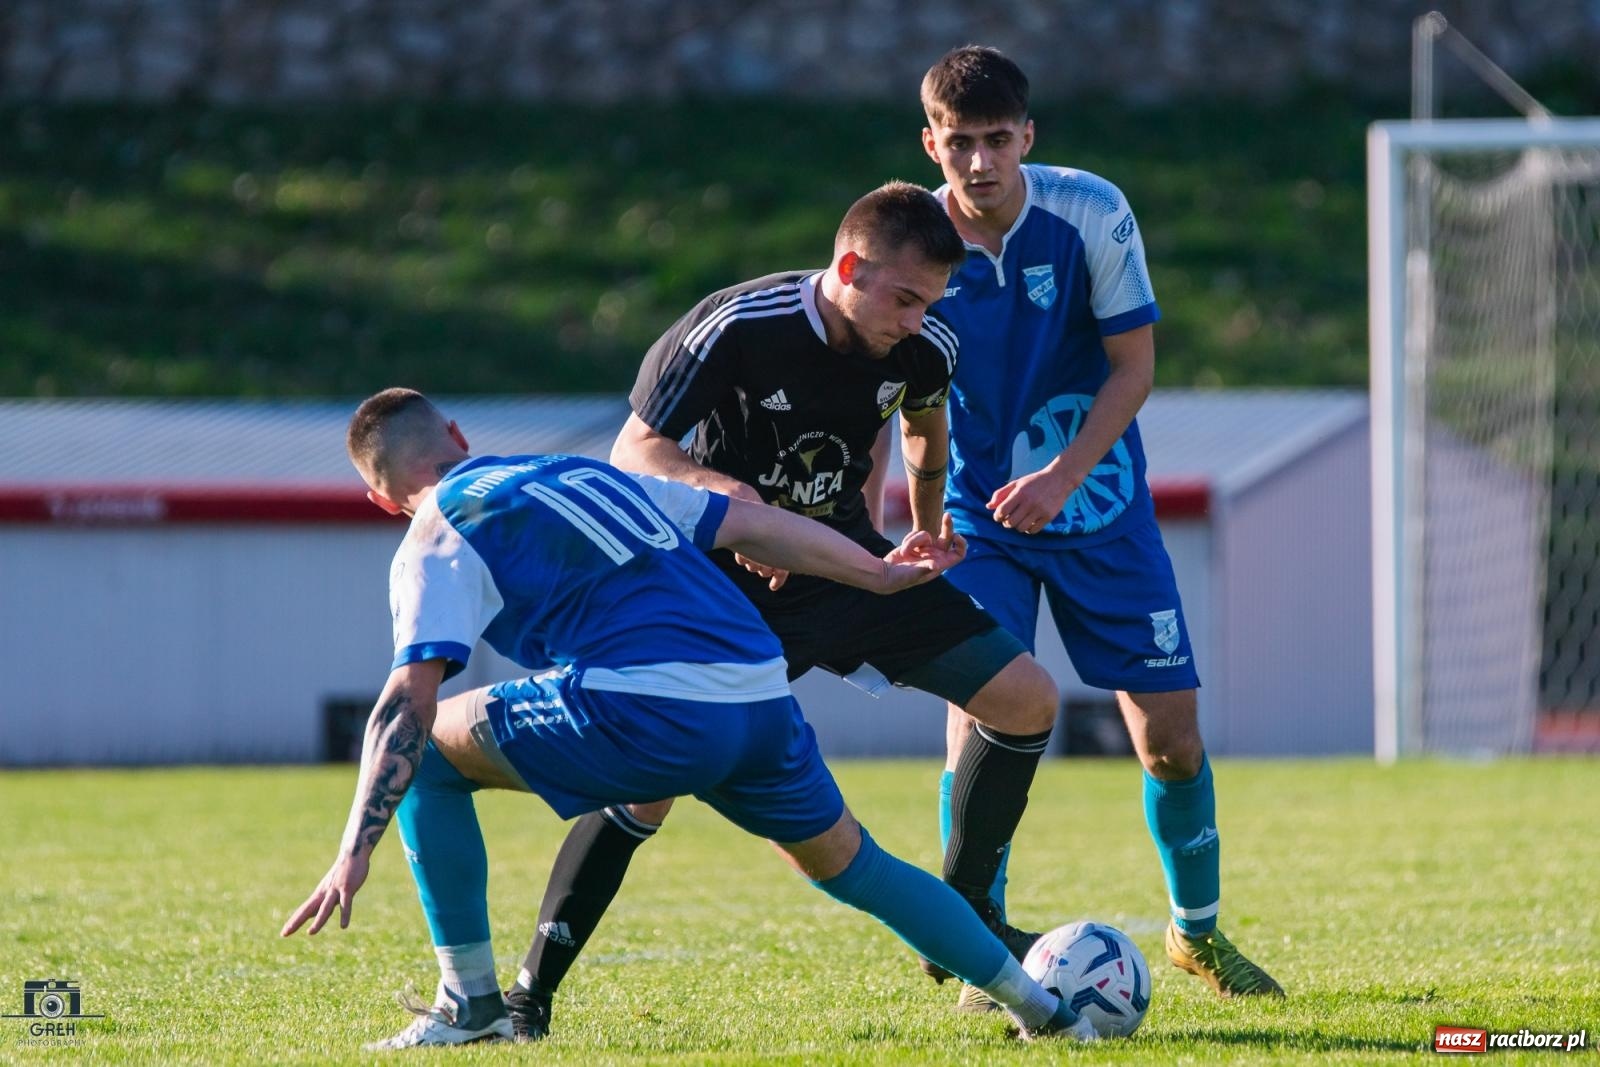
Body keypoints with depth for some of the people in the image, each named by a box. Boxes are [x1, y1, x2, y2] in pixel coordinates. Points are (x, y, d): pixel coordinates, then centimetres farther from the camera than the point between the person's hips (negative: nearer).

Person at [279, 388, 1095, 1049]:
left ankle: (471, 1002, 8)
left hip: (646, 709, -7)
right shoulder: (584, 474, 28)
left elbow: (409, 701, -3)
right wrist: (879, 574, 37)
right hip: (762, 699, 7)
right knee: (846, 862, 29)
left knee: (426, 750, 11)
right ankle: (1038, 1006, 30)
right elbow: (752, 527, 28)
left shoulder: (438, 539, 9)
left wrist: (355, 853, -6)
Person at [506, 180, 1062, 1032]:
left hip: (846, 563, 5)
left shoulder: (924, 350, -9)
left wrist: (927, 533, 23)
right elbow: (635, 450, -21)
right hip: (732, 579, -5)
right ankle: (530, 990, -15)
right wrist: (722, 490, -39)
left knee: (1029, 700, -3)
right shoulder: (738, 329, -25)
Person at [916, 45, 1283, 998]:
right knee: (981, 709, -18)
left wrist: (1062, 476, -21)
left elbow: (1134, 364, -9)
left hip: (1099, 504, 1)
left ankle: (1198, 930, 24)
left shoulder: (1092, 213, -15)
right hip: (982, 513, -1)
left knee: (1170, 733, 1)